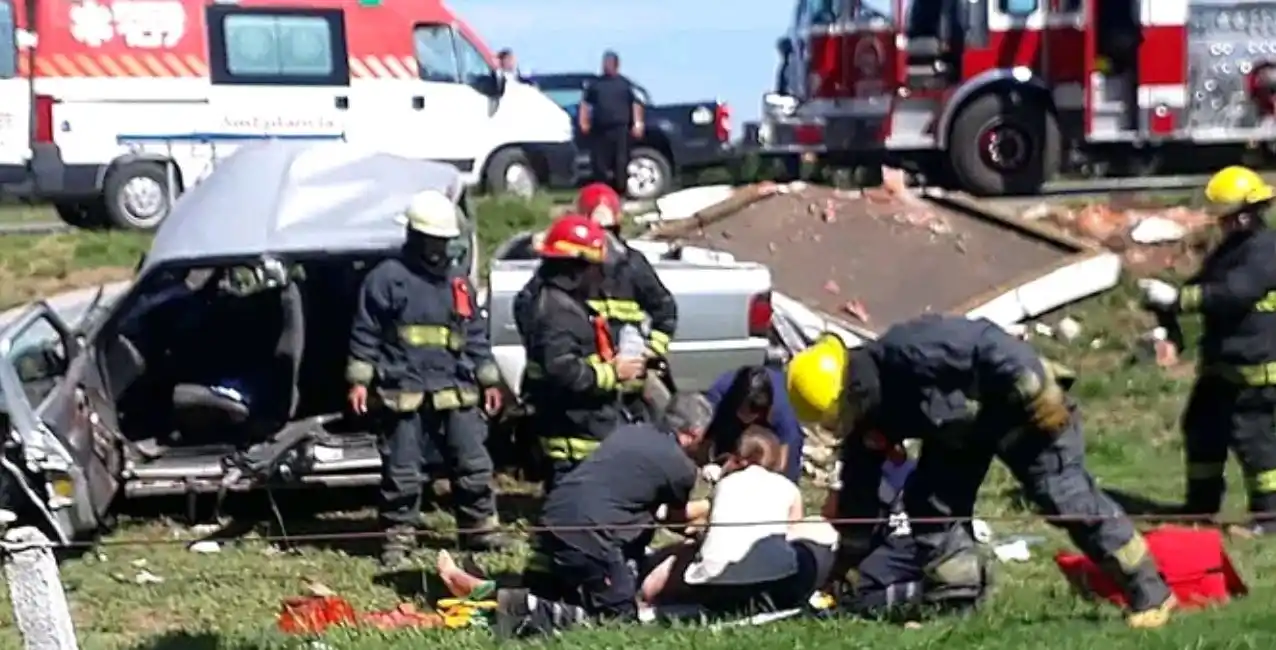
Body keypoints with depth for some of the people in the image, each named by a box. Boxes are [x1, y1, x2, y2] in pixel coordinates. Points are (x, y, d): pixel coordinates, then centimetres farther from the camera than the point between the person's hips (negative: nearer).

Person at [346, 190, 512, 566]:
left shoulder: (458, 281, 16)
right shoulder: (386, 278, 0)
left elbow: (476, 334, 21)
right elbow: (365, 334, 0)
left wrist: (488, 380, 18)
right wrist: (359, 379, -6)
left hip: (455, 392, 4)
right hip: (404, 391, -4)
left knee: (473, 464, 4)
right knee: (402, 471, -1)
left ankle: (479, 529, 15)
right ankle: (398, 537, 8)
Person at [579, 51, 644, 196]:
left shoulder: (624, 84, 10)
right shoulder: (596, 83, 17)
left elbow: (636, 104, 7)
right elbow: (586, 104, 20)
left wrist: (637, 124, -2)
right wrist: (583, 122, 7)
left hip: (620, 128, -2)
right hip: (599, 129, 2)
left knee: (621, 161, -7)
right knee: (599, 162, 0)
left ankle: (621, 189, -2)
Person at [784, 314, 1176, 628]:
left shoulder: (905, 354, -32)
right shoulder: (869, 419, -3)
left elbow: (988, 344, -32)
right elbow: (858, 489, 7)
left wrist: (1041, 395, -30)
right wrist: (850, 558, 11)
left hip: (1019, 405, -9)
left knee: (1068, 498, -15)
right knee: (926, 505, -1)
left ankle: (1150, 594, -10)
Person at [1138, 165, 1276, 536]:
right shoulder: (1230, 248, 15)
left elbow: (1233, 294, -28)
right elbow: (1203, 287, 14)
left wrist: (1176, 298, -30)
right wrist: (1164, 301, -5)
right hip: (1221, 364, 10)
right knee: (1202, 429, 14)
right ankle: (1201, 506, 26)